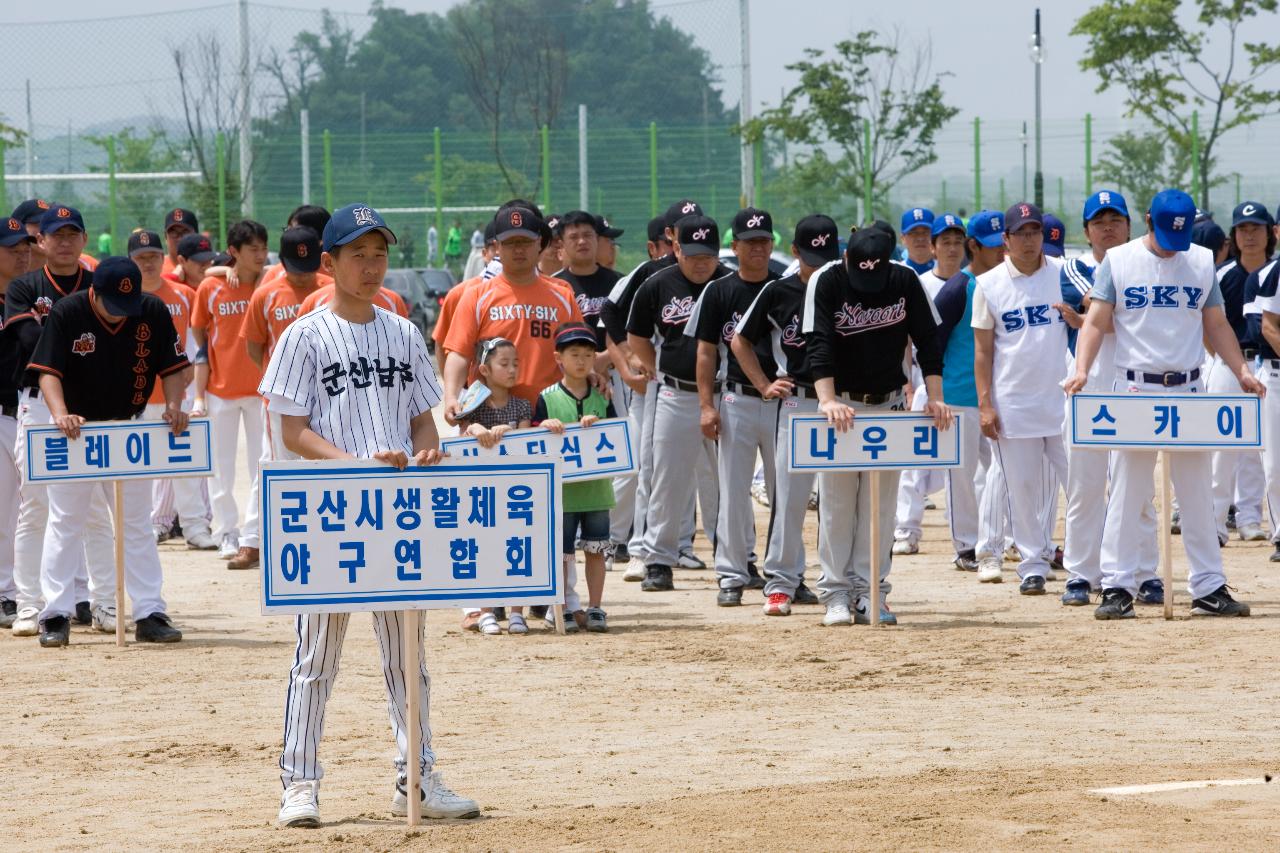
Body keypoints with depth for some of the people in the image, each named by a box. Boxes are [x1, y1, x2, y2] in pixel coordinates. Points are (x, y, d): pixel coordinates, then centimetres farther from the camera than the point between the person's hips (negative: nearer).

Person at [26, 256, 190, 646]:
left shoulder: (153, 312, -9)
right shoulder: (67, 313, -16)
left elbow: (172, 365, -2)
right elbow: (47, 370, -19)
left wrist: (173, 405, -19)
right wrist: (60, 414, -35)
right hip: (76, 430, -2)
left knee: (138, 525, 8)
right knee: (65, 523, 2)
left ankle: (150, 614, 11)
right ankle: (56, 615, 5)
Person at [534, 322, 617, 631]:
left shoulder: (601, 398, 7)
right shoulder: (547, 398, 0)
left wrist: (597, 424, -14)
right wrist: (545, 427, -22)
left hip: (596, 487, 2)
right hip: (561, 487, -2)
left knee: (595, 549, 6)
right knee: (562, 551, 2)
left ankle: (594, 609, 13)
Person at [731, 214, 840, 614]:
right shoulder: (778, 292, 2)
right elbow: (740, 341, 13)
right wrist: (764, 385, 5)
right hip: (796, 403, 0)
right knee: (788, 495, -1)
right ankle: (780, 582, 4)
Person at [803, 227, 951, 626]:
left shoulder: (906, 282, -6)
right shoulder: (827, 282, -13)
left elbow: (927, 341, -4)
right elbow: (819, 346, -21)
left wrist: (935, 397, -15)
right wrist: (827, 400, -34)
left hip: (888, 405, 2)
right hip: (841, 404, -2)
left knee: (880, 504, 2)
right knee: (836, 503, -2)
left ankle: (870, 593, 5)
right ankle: (837, 594, 2)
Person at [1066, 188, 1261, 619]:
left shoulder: (1202, 262, 8)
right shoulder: (1118, 261, 0)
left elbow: (1216, 324, 13)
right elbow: (1096, 322, -5)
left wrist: (1241, 370, 0)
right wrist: (1081, 369, -21)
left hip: (1188, 390, 3)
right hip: (1134, 387, -3)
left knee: (1197, 493, 6)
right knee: (1126, 491, -3)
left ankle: (1209, 588, 10)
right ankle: (1117, 587, 0)